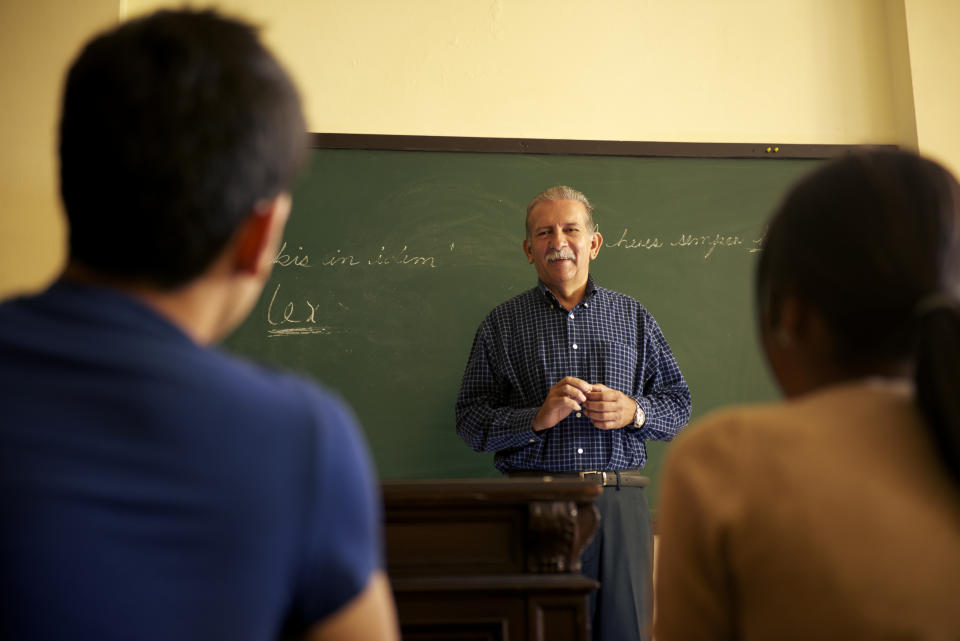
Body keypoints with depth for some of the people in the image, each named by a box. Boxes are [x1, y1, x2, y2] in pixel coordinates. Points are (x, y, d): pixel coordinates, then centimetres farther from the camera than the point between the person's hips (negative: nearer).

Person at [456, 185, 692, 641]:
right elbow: (470, 420, 3)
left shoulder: (633, 317, 15)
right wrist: (537, 418, -12)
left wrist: (634, 412, -6)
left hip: (619, 503, 2)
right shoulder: (502, 324, 9)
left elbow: (679, 405, 15)